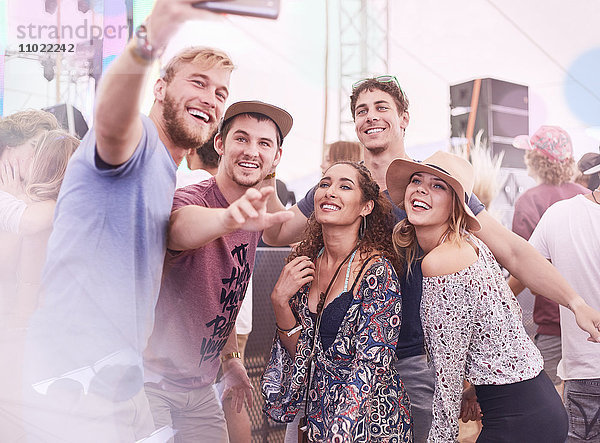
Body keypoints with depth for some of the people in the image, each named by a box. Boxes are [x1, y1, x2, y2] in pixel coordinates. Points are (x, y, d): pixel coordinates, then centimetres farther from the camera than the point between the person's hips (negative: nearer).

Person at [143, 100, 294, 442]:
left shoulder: (255, 216, 4)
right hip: (151, 381, -7)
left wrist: (231, 360, 15)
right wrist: (231, 218, -66)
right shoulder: (191, 198, -19)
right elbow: (181, 225, -46)